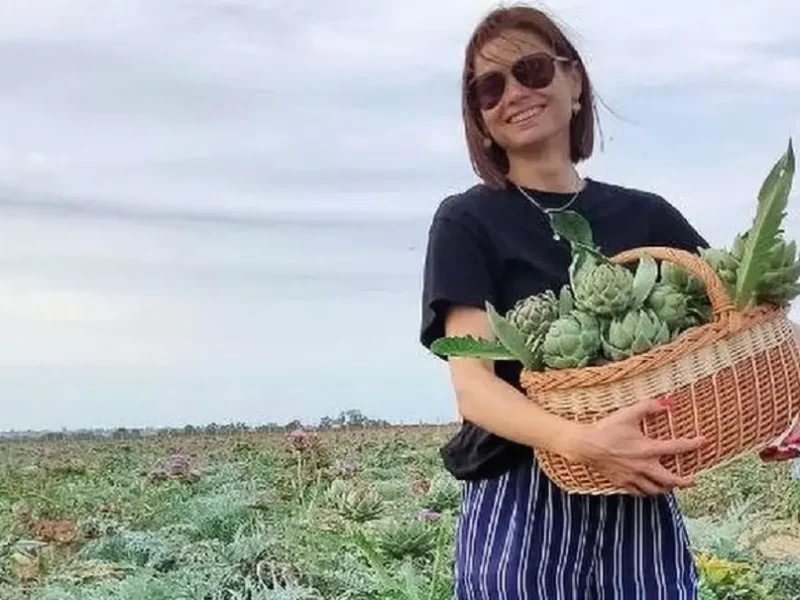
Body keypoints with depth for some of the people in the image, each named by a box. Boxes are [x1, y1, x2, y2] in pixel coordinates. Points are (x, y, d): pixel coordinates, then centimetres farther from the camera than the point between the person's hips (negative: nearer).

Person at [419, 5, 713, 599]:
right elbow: (473, 385, -10)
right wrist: (585, 442, -27)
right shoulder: (467, 221, 0)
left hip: (641, 503, 3)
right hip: (519, 508, -2)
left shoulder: (647, 215, 9)